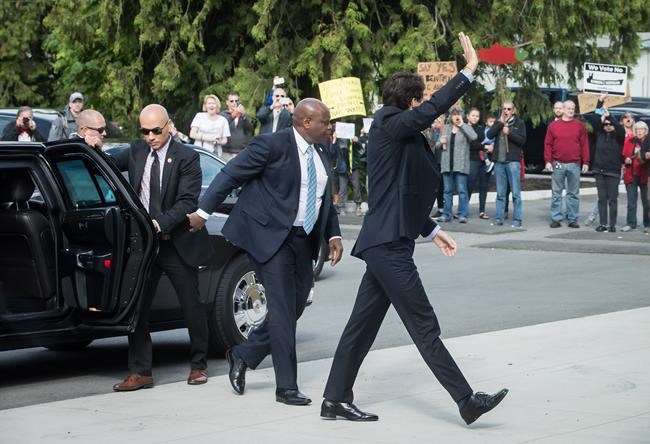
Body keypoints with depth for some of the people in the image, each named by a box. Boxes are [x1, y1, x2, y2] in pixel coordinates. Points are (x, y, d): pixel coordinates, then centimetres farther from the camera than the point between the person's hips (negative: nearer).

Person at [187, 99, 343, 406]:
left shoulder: (321, 156, 12)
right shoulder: (273, 145, -11)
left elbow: (325, 200, 19)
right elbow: (230, 175, -9)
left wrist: (333, 235, 6)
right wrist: (203, 212, -11)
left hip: (303, 239, 8)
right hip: (271, 236, -8)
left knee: (293, 310, 10)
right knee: (282, 311, -6)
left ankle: (243, 356, 27)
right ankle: (286, 387, 1)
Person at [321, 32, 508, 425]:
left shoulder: (401, 135, 17)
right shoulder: (390, 126, -12)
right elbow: (432, 110, -28)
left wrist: (432, 230, 21)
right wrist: (470, 70, -27)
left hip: (386, 243, 10)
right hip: (389, 245, -10)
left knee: (363, 324, 12)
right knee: (424, 326, -7)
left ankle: (336, 400, 18)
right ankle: (467, 401, -4)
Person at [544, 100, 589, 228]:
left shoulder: (579, 125, 6)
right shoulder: (553, 125, 6)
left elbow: (584, 145, 4)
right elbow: (548, 144, 4)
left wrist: (585, 162, -1)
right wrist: (548, 161, -4)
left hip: (574, 165, 0)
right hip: (557, 164, 0)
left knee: (574, 193, 5)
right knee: (556, 193, 3)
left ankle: (573, 219, 9)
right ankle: (556, 219, 7)